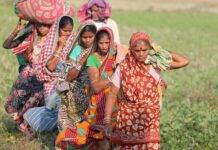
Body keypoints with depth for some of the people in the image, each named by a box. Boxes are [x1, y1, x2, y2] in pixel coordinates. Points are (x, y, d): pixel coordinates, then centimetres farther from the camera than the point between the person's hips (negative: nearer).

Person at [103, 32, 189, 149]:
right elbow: (112, 95, -2)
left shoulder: (155, 64, -3)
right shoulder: (123, 68, -4)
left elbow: (184, 62, -2)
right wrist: (107, 121, -11)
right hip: (127, 121, 0)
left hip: (149, 121, 0)